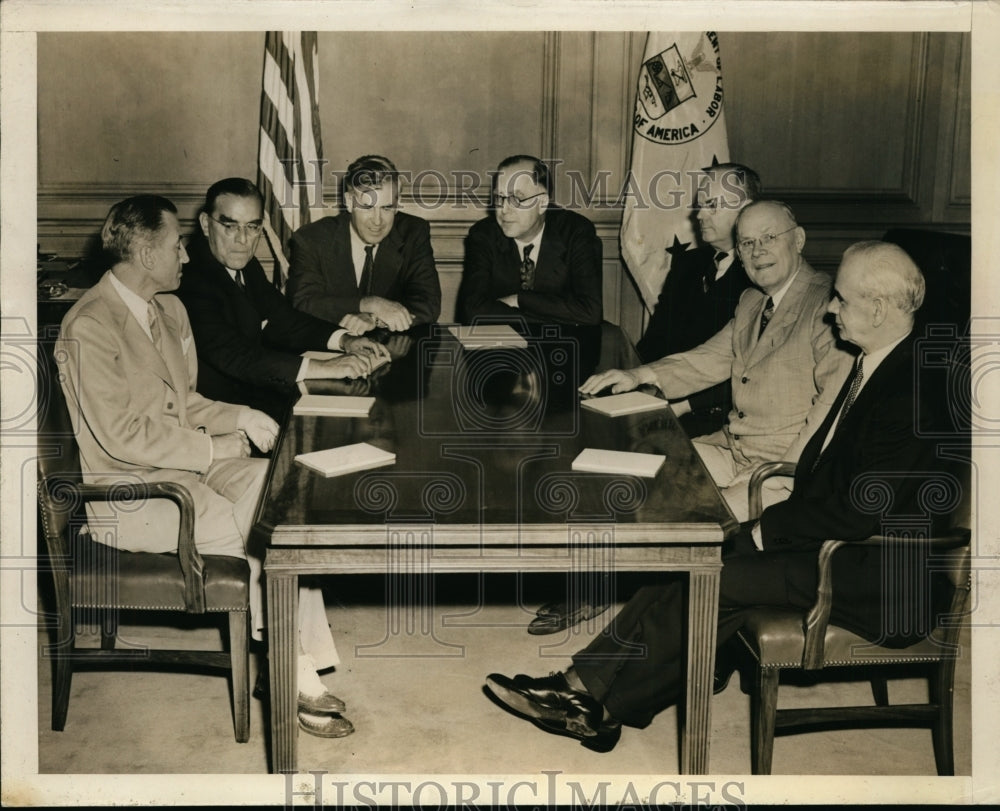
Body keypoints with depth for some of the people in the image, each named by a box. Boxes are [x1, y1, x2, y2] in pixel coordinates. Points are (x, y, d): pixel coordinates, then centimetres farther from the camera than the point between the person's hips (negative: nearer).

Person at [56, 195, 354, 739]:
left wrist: (238, 417, -2)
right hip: (130, 493, -8)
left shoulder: (169, 310, 11)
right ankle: (298, 678, -2)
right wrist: (218, 447, -17)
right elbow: (124, 435, -21)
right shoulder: (89, 329, -18)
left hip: (187, 465, 8)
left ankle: (301, 671, -11)